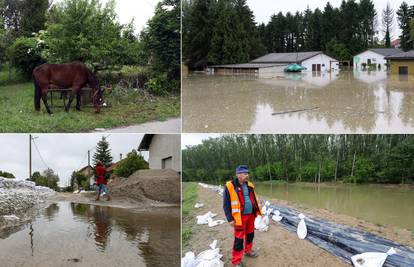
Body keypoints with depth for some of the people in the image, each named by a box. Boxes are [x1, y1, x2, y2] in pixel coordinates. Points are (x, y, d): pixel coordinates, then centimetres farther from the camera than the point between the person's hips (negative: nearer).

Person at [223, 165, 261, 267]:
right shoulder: (230, 186, -14)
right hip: (240, 217, -6)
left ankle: (248, 251, 42)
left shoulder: (249, 185, 6)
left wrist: (258, 211, 15)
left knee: (250, 234, 20)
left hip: (251, 215, 6)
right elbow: (226, 204, -12)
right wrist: (230, 219, -14)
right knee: (239, 239, -3)